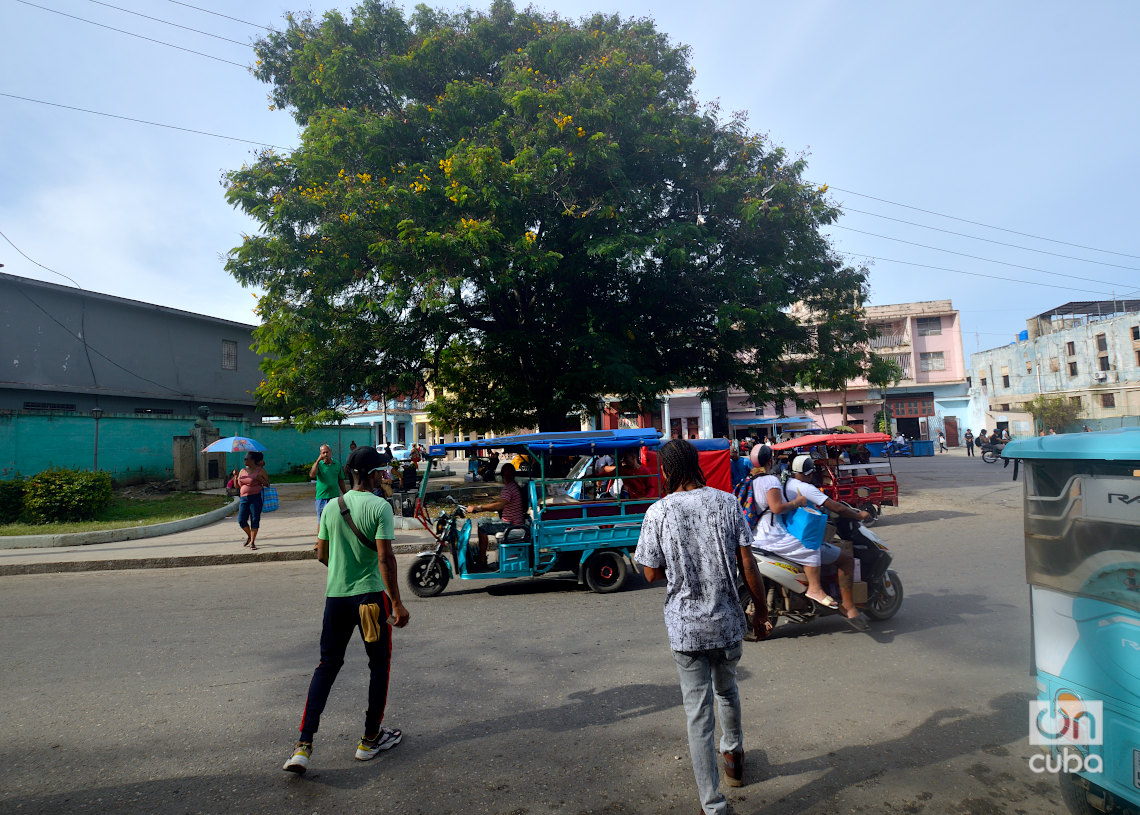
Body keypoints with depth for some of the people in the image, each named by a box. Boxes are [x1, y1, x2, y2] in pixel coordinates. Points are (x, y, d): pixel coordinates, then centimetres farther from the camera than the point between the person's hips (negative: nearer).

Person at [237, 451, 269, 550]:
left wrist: (260, 479, -17)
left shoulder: (260, 470, 0)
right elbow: (237, 486, 19)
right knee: (241, 520, 2)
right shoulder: (242, 471, 15)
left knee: (255, 520, -4)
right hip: (244, 498, 5)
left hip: (256, 498, -5)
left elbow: (267, 484, 0)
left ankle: (252, 542, 4)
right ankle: (249, 535, 28)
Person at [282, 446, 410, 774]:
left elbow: (322, 555, 11)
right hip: (371, 594, -5)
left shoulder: (331, 507, 4)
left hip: (336, 596, 5)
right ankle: (370, 739, 23)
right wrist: (397, 603, -13)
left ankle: (304, 745, 9)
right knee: (379, 664, 13)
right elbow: (385, 557, -17)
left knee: (327, 665, 15)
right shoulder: (380, 507, -13)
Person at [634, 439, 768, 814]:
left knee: (698, 714, 8)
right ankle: (734, 755, 52)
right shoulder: (727, 502, -6)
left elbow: (652, 574, -4)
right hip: (728, 621, 3)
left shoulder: (658, 512, -12)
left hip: (686, 628, -3)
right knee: (727, 690, 29)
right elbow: (748, 564, -4)